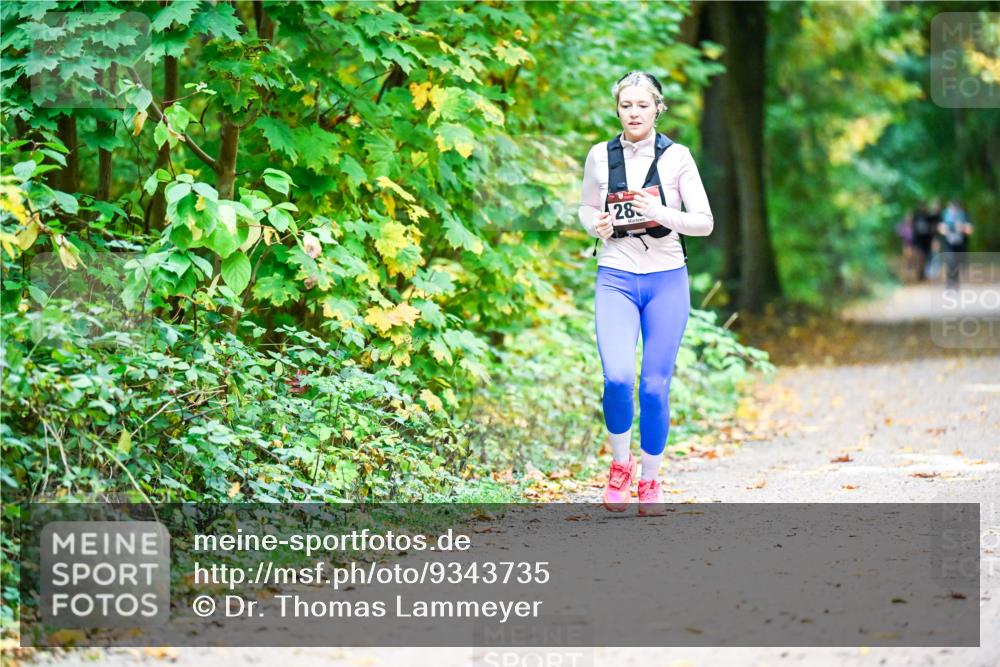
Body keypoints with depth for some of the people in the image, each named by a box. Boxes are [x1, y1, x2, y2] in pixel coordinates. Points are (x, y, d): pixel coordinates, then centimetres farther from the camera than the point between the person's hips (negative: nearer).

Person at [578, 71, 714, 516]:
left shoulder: (677, 157, -2)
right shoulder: (600, 156, 4)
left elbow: (705, 223, -2)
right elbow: (586, 208, 18)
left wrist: (661, 213, -19)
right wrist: (596, 225, -5)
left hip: (666, 279, 0)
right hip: (616, 278, 1)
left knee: (656, 386, 1)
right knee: (617, 378, -17)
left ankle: (650, 482, 19)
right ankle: (620, 465, 9)